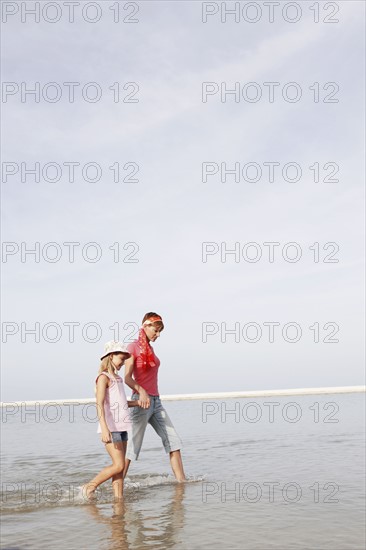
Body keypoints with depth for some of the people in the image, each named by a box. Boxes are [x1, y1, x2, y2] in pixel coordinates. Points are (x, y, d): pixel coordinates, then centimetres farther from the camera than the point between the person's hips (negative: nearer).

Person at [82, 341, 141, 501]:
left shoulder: (117, 378, 18)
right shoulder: (104, 377, -9)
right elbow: (100, 404, -18)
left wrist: (138, 402, 15)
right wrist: (104, 428, -26)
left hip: (121, 427, 9)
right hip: (110, 428, -9)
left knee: (120, 466, 7)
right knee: (118, 465, -9)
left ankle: (119, 497, 11)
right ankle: (89, 487, 3)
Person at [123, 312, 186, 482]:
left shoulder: (150, 348, 16)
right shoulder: (133, 347, -7)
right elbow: (127, 377, -14)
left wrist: (153, 398, 20)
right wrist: (141, 392, -29)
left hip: (155, 401, 8)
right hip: (142, 401, -8)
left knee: (173, 440, 3)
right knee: (133, 446, -2)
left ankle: (181, 480, 6)